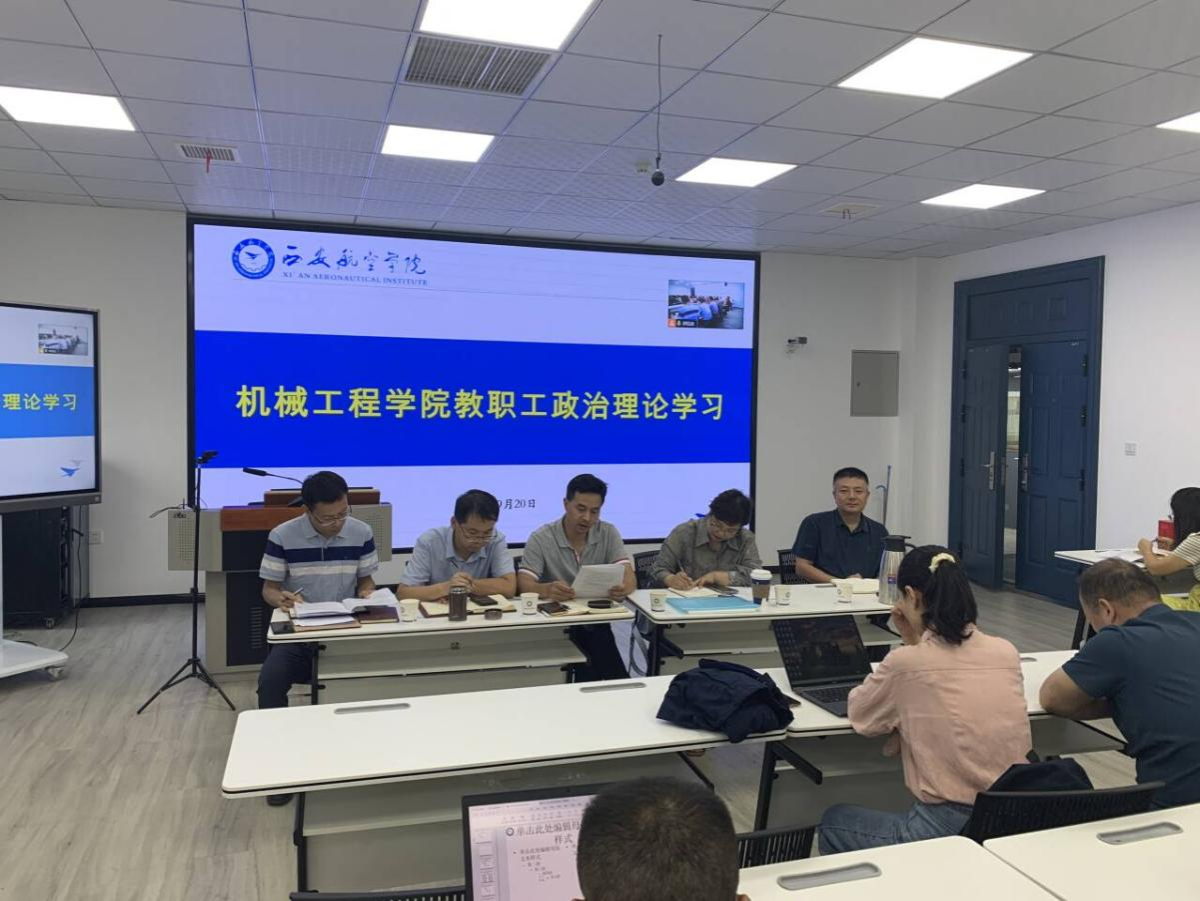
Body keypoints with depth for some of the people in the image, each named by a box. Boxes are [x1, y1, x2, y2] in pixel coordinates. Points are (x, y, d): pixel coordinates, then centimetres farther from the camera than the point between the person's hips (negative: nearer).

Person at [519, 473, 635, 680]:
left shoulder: (609, 533, 3)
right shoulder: (541, 538, -4)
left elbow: (629, 576, -6)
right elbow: (524, 583, -13)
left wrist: (623, 589, -32)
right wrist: (546, 590, -37)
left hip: (596, 621, 3)